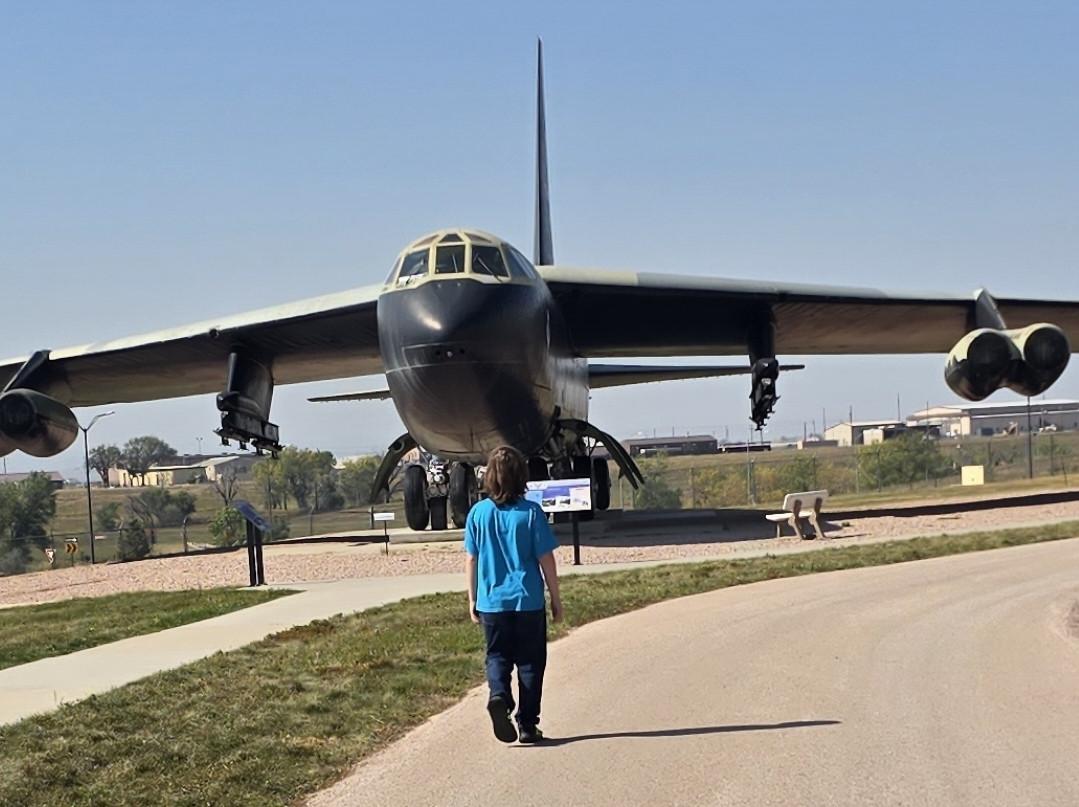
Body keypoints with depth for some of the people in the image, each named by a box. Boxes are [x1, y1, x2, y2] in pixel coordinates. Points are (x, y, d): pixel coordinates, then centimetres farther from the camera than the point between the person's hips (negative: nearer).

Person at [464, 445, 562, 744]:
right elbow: (546, 559, -6)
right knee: (530, 663, 10)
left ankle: (499, 695, -15)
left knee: (497, 657, 14)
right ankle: (527, 724, 11)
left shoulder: (478, 513, -2)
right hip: (528, 601, -2)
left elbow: (471, 560, 3)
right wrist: (556, 598, 5)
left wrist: (472, 599, 14)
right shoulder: (531, 513, -9)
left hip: (491, 601, 2)